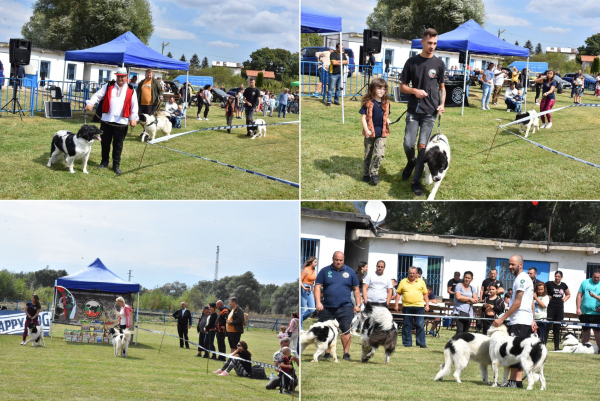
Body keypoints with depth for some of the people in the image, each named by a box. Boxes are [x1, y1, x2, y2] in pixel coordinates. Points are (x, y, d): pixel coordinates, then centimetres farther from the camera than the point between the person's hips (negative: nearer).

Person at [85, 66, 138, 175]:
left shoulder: (131, 91, 5)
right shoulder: (108, 87, 7)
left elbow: (134, 106, 7)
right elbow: (98, 95, 2)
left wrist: (133, 118, -2)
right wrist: (90, 103, -15)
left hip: (121, 122, -1)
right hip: (107, 120, 1)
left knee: (118, 145, 3)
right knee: (105, 142, 11)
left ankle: (116, 165, 12)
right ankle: (104, 162, 27)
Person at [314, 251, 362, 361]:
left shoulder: (350, 272, 10)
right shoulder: (325, 271, 6)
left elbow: (356, 289, 14)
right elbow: (317, 287, 2)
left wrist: (358, 305, 7)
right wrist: (318, 302, -9)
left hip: (345, 307, 0)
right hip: (327, 308, 0)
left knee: (345, 330, -7)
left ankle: (346, 353, -2)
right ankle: (327, 353, 15)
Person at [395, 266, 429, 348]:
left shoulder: (421, 282, 11)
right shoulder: (403, 282, 9)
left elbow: (425, 294, 14)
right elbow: (398, 293, 10)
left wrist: (427, 305, 7)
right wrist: (396, 304, 3)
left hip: (419, 306, 0)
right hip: (406, 307, 0)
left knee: (420, 325, -3)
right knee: (407, 325, 3)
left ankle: (421, 343, 0)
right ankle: (407, 343, 9)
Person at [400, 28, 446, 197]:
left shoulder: (439, 64, 3)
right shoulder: (412, 62, 1)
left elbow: (442, 87, 13)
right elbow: (403, 87, 6)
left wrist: (442, 104, -4)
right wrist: (414, 91, -14)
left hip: (430, 112, 0)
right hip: (413, 111, 0)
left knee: (422, 146, -4)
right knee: (408, 144, -5)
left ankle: (416, 181, 3)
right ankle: (411, 162, 29)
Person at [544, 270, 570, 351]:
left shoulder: (563, 285, 10)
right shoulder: (549, 284, -2)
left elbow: (568, 294, 25)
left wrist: (564, 299, 7)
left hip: (560, 308, 4)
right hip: (551, 307, -4)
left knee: (557, 328, 9)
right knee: (547, 327, -9)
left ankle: (556, 347, 13)